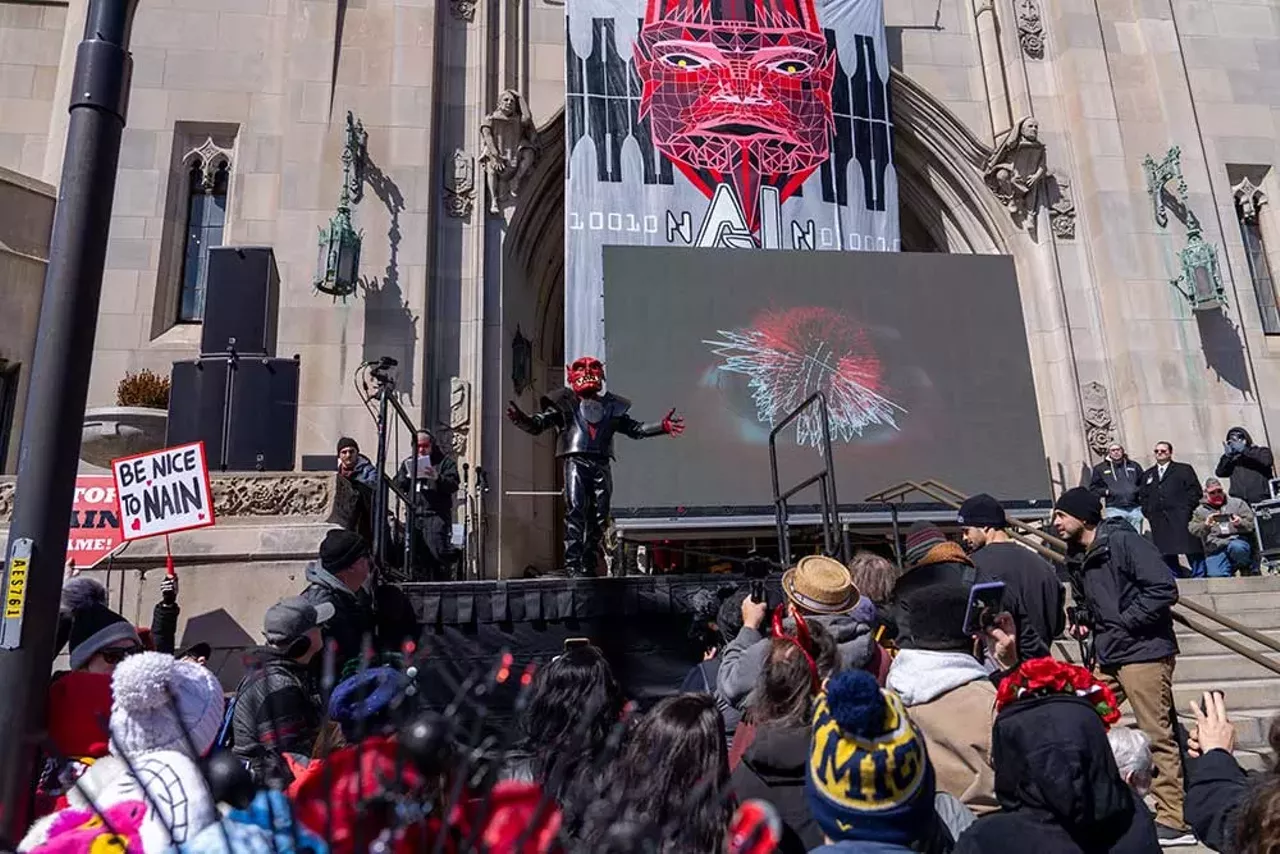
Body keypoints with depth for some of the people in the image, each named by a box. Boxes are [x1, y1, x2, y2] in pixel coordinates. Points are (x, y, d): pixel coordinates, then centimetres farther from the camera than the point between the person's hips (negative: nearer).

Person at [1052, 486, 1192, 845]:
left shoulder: (1124, 541, -15)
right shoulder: (1077, 557, 11)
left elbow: (1164, 588, -20)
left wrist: (1126, 623, -16)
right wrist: (1084, 621, 5)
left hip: (1144, 651, -8)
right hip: (1107, 655, 9)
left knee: (1157, 736, -1)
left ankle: (1174, 821, 10)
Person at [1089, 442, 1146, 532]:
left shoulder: (1134, 466, 18)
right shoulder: (1100, 468, 10)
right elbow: (1093, 488, 9)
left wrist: (1139, 491, 0)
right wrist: (1106, 491, -8)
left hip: (1135, 508, 3)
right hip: (1114, 509, -3)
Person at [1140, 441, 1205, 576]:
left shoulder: (1184, 469, 10)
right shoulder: (1148, 475, 21)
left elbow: (1195, 491, 0)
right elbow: (1144, 497, 18)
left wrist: (1187, 509, -9)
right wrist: (1148, 513, 4)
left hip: (1181, 519, -3)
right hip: (1159, 522, 3)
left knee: (1193, 553, -7)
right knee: (1167, 556, 3)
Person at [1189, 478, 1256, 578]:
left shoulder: (1237, 503, 17)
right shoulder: (1200, 511, 17)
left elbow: (1251, 523, 9)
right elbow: (1193, 530, 2)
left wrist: (1241, 523, -13)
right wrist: (1205, 525, -18)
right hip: (1215, 551, 0)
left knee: (1236, 547, -38)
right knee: (1216, 576, -25)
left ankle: (1244, 567, -8)